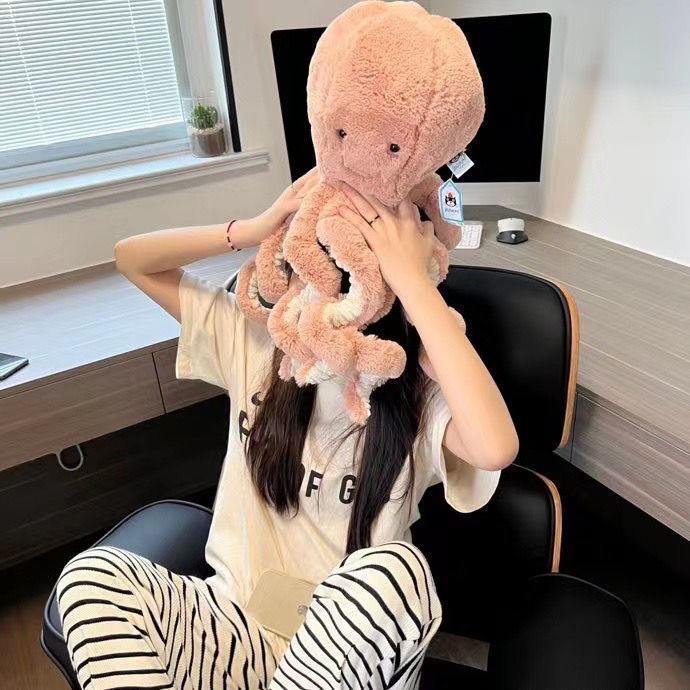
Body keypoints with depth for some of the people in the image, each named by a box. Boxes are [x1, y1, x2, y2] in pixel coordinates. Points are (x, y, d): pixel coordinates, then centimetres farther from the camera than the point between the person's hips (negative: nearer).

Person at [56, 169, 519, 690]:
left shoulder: (421, 401, -13)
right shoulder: (257, 344, -2)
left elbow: (497, 449, -37)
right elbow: (131, 259, 2)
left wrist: (414, 280, -32)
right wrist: (255, 230, -15)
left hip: (353, 648, -2)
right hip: (237, 622, 3)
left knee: (397, 569, -37)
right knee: (95, 572, -25)